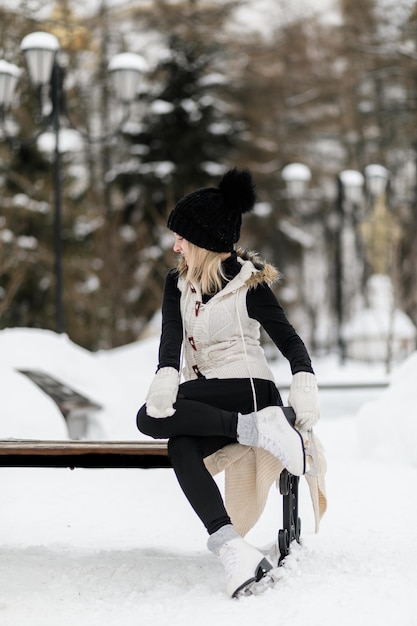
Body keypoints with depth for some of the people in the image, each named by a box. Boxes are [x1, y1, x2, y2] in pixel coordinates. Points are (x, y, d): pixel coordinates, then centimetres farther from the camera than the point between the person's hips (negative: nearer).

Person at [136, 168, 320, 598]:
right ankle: (234, 551, -44)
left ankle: (254, 428, -32)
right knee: (181, 449, -32)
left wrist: (304, 389, -24)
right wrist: (166, 379, -28)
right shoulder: (177, 283, 12)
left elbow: (289, 340, -4)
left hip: (249, 389, -5)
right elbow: (171, 336, -5)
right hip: (206, 400, 5)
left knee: (150, 418, -30)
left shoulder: (249, 284, -2)